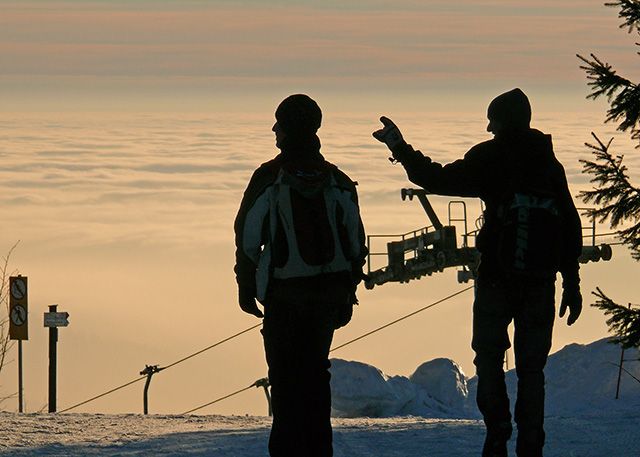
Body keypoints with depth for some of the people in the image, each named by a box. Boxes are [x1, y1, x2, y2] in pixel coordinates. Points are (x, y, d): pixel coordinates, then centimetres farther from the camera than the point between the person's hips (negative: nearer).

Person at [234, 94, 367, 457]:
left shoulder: (269, 179, -7)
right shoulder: (339, 182, 6)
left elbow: (248, 237, -6)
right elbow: (356, 242, 9)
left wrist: (246, 286, 4)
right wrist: (348, 293, 16)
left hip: (284, 294, -4)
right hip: (330, 291, 4)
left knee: (285, 376, 1)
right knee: (316, 370, 15)